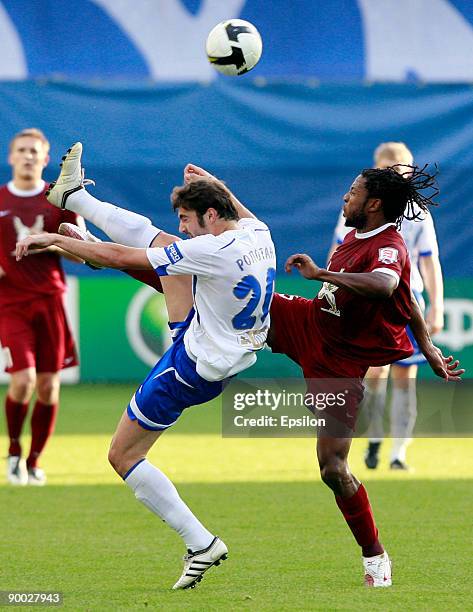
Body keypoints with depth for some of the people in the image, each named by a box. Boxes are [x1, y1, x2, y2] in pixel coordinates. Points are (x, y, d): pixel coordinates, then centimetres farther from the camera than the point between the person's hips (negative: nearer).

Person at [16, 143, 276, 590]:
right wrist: (210, 183, 37)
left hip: (193, 368, -9)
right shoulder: (257, 234, -6)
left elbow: (121, 257, -24)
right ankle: (73, 196, 31)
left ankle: (200, 543, 4)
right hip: (238, 349, 9)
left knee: (123, 455, 5)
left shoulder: (214, 251, -29)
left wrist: (54, 239, -15)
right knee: (157, 239, 12)